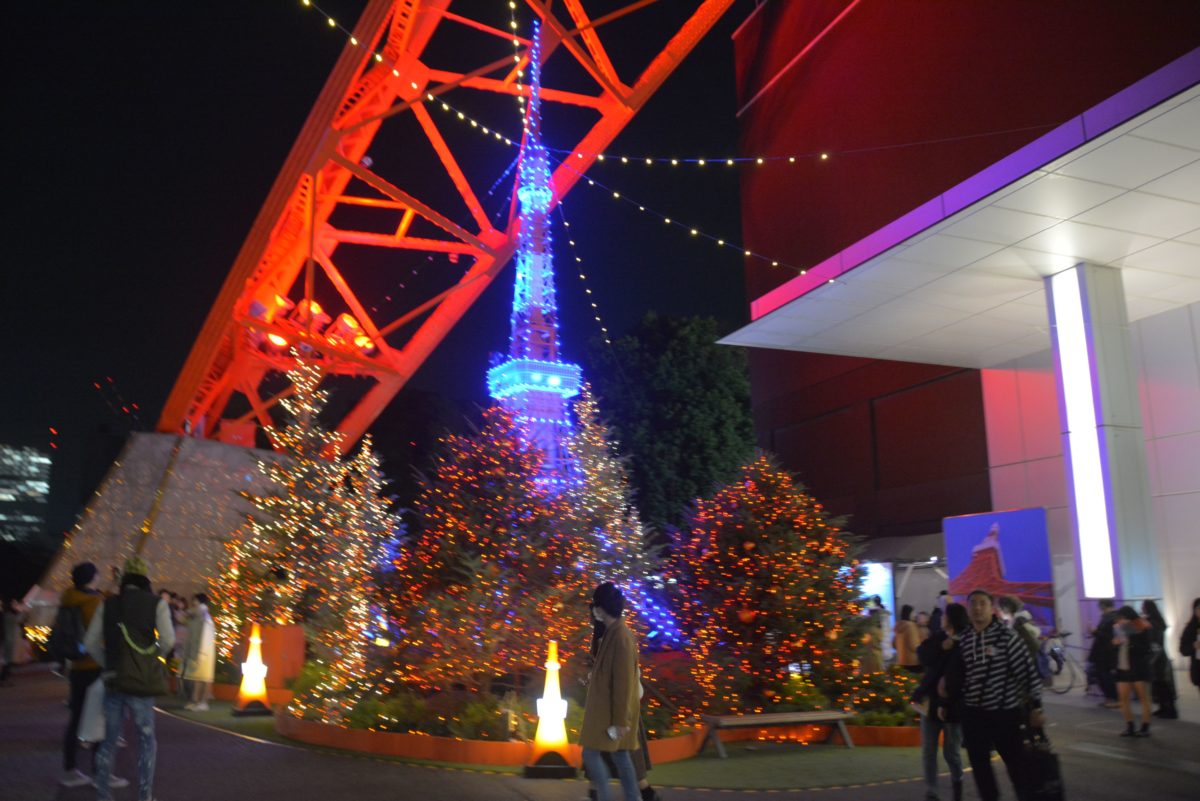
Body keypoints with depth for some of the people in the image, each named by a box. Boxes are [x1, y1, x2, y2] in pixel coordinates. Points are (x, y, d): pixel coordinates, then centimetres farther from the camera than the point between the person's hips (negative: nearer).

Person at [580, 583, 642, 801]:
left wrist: (621, 719, -20)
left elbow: (624, 681, -21)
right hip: (607, 708, 9)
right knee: (620, 755, 9)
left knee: (591, 753, -3)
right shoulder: (612, 632, 10)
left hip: (611, 711, -9)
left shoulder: (620, 636, -20)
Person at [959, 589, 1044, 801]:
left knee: (1017, 764, 6)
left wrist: (1035, 707, -10)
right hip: (973, 715, 4)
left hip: (1006, 712, -4)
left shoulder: (1006, 636, -11)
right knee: (979, 766, 11)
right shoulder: (962, 640, 3)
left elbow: (1028, 670, -10)